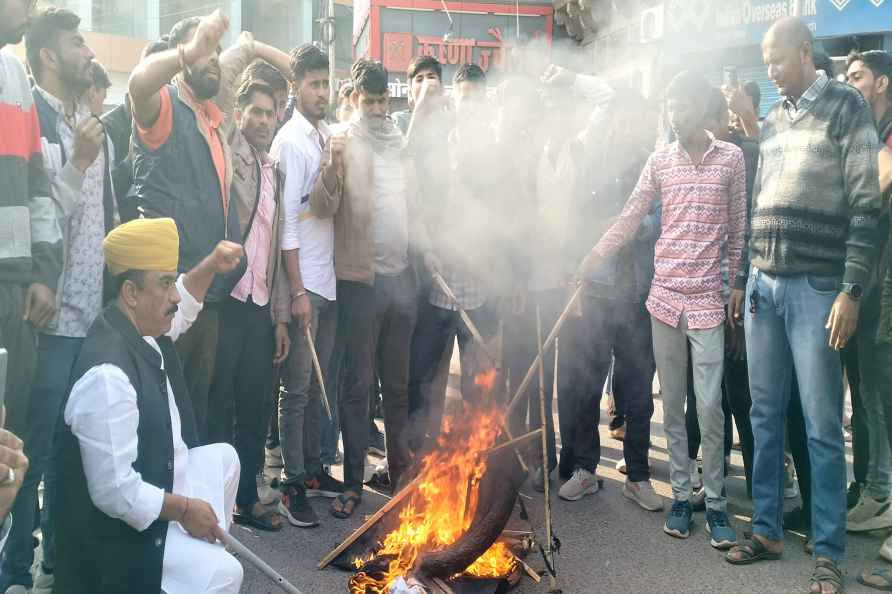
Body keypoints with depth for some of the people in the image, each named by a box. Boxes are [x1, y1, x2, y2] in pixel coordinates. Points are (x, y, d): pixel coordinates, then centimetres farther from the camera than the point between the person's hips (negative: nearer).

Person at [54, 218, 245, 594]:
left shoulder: (147, 326, -3)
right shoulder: (107, 375, -31)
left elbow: (182, 309, 23)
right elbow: (114, 492, -30)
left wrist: (210, 266, 7)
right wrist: (185, 509, -19)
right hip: (121, 529, -10)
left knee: (223, 457, 23)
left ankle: (202, 545, 27)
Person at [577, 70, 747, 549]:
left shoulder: (731, 158, 2)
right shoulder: (659, 161, 7)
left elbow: (738, 229, 4)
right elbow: (628, 220, 5)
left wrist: (737, 286, 1)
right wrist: (589, 262, -3)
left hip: (707, 299, -2)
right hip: (664, 297, 3)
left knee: (709, 408, -4)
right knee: (672, 406, 8)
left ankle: (716, 503, 11)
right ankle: (680, 496, 20)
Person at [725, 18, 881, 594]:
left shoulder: (846, 106, -2)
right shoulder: (773, 121, 16)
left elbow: (865, 205, -8)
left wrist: (851, 291, -13)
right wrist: (749, 278, 14)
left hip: (817, 288, -6)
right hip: (764, 286, 6)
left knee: (822, 427, 0)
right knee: (765, 416, 11)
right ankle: (767, 530, 23)